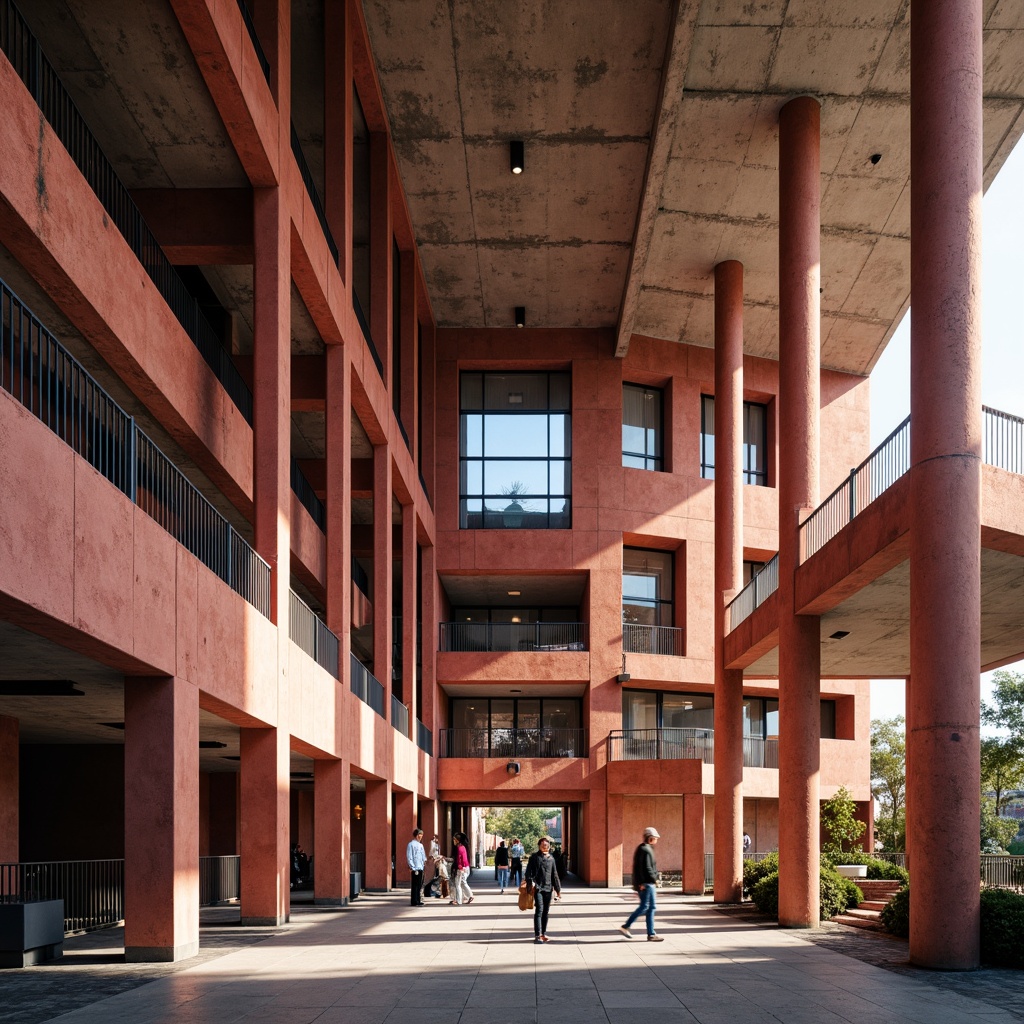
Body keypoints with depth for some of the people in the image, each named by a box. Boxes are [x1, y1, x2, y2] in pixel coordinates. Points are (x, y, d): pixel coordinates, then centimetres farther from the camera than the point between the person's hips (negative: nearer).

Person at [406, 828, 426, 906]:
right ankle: (414, 902, -2)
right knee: (415, 885, -5)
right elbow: (409, 857, -10)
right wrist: (412, 867, -14)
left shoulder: (421, 845, 19)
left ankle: (419, 901, 16)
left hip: (421, 868, 8)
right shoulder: (411, 844, -6)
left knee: (420, 885, 10)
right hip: (415, 868, -8)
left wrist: (425, 861, 9)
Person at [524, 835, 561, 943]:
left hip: (548, 888, 5)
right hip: (537, 888, -5)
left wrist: (558, 889, 17)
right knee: (539, 910, -12)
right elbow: (529, 871, -5)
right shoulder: (534, 857, 0)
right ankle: (537, 935, -14)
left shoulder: (551, 858, 13)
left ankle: (543, 933, 19)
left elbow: (554, 875, 18)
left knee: (546, 912, 9)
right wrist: (531, 882, -20)